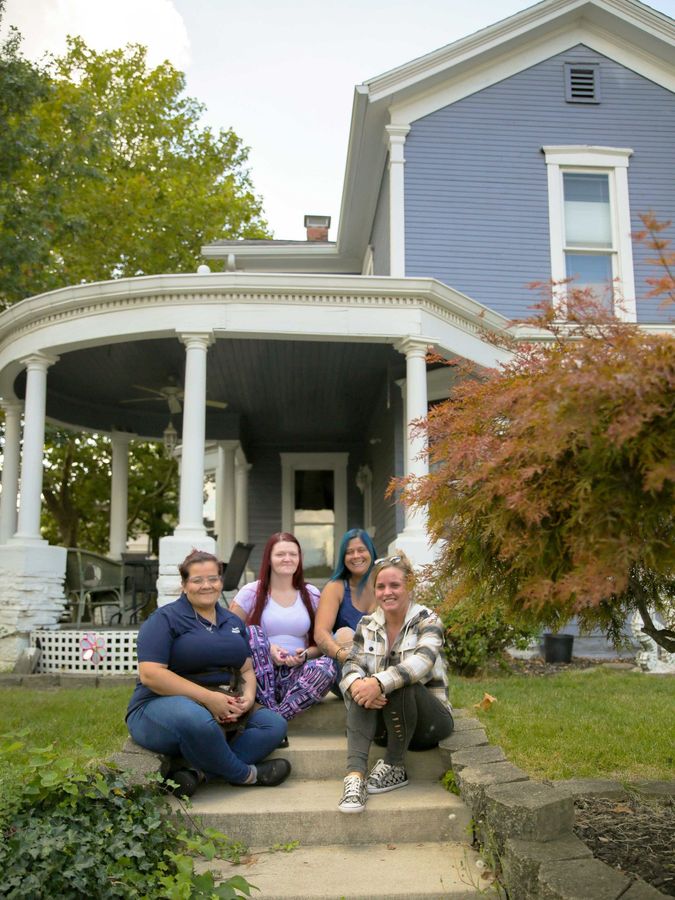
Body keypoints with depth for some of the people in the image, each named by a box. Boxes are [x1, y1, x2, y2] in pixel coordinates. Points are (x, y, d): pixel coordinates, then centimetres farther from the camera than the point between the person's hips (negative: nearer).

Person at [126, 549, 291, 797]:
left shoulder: (232, 622, 16)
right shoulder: (166, 619, -5)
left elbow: (247, 670, 17)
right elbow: (150, 674, -17)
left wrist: (248, 697, -8)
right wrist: (208, 697, -23)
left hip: (223, 714, 7)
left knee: (274, 724, -13)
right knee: (197, 720, -39)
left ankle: (198, 773, -24)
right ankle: (246, 774, -12)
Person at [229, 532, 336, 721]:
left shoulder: (311, 594, 10)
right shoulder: (251, 592, 2)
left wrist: (305, 655, -9)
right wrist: (267, 649, -14)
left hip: (296, 674, 2)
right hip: (260, 674, -1)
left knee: (327, 664, -29)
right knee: (252, 632, -28)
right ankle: (269, 709, -28)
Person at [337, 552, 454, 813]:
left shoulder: (427, 620, -7)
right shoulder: (367, 625, 7)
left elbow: (421, 661, -26)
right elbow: (352, 665, -5)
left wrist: (379, 683, -42)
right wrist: (356, 685, -30)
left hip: (429, 719, -3)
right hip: (382, 720, 4)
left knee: (399, 684, -32)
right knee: (362, 689, -26)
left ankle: (395, 768, -17)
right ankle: (355, 774, -39)